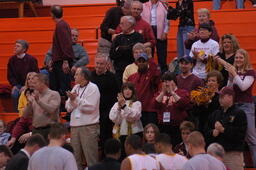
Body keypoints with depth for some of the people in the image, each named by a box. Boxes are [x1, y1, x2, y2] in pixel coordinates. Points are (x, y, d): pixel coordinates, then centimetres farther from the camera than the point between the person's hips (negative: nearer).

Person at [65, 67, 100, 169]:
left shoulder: (92, 88, -4)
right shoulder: (75, 88, 16)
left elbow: (90, 107, -14)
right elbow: (68, 108, 12)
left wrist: (76, 99, -12)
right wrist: (71, 99, -7)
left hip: (88, 126, -7)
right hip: (75, 125, 7)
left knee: (90, 156, -6)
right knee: (75, 156, 10)